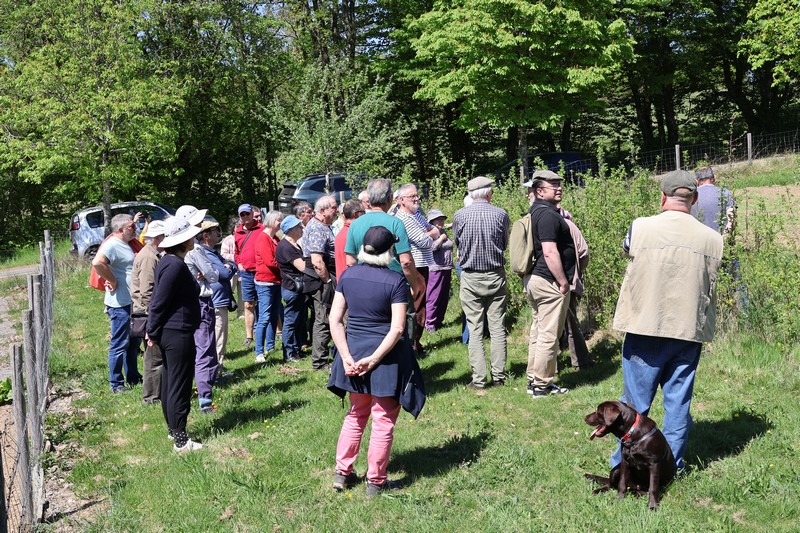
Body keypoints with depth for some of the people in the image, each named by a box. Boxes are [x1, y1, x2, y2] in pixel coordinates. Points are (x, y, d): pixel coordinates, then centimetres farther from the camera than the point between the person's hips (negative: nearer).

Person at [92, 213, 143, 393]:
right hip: (119, 303, -10)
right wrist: (112, 281, -24)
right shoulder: (112, 244, -16)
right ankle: (116, 384, 5)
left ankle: (133, 377, 32)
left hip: (131, 302, 10)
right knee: (119, 344, -3)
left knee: (132, 342, 19)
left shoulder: (126, 244, 14)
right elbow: (97, 263, -34)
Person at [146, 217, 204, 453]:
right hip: (178, 333, -10)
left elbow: (157, 300, 15)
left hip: (169, 333, 10)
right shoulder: (175, 265, -20)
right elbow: (159, 301, -19)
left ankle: (173, 429, 30)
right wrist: (153, 332, -10)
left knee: (169, 382, 18)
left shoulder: (169, 261, 11)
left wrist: (153, 331, 16)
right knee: (179, 385, -4)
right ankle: (180, 440, 1)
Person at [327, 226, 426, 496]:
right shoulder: (395, 281, -13)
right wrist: (373, 359, -15)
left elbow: (335, 320, -2)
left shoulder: (348, 275, 0)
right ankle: (376, 481, 16)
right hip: (385, 356, -4)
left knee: (355, 415, 21)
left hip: (353, 351, 5)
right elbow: (397, 329, -18)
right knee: (383, 420, 8)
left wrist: (347, 357, -4)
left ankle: (342, 473, 25)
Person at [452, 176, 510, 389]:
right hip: (496, 276, 1)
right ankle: (499, 375, 10)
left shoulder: (460, 216, -8)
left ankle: (478, 378, 1)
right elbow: (505, 244, 9)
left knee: (475, 330, 3)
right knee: (498, 328, 8)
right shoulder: (501, 215, -6)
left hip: (470, 278, -1)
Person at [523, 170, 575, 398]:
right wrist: (563, 282, -18)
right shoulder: (548, 214, -18)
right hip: (550, 281, -10)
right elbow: (550, 253, -24)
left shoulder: (536, 212, 13)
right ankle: (542, 386, 3)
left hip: (534, 279, 10)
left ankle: (533, 380, 24)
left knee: (538, 331, 16)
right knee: (549, 335, -3)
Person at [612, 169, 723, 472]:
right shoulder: (712, 238, -1)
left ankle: (624, 465, 17)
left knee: (635, 401, 8)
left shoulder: (640, 228, -8)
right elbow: (710, 289, 8)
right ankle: (672, 465, 19)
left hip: (644, 328, -2)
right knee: (678, 401, 11)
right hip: (689, 331, 2)